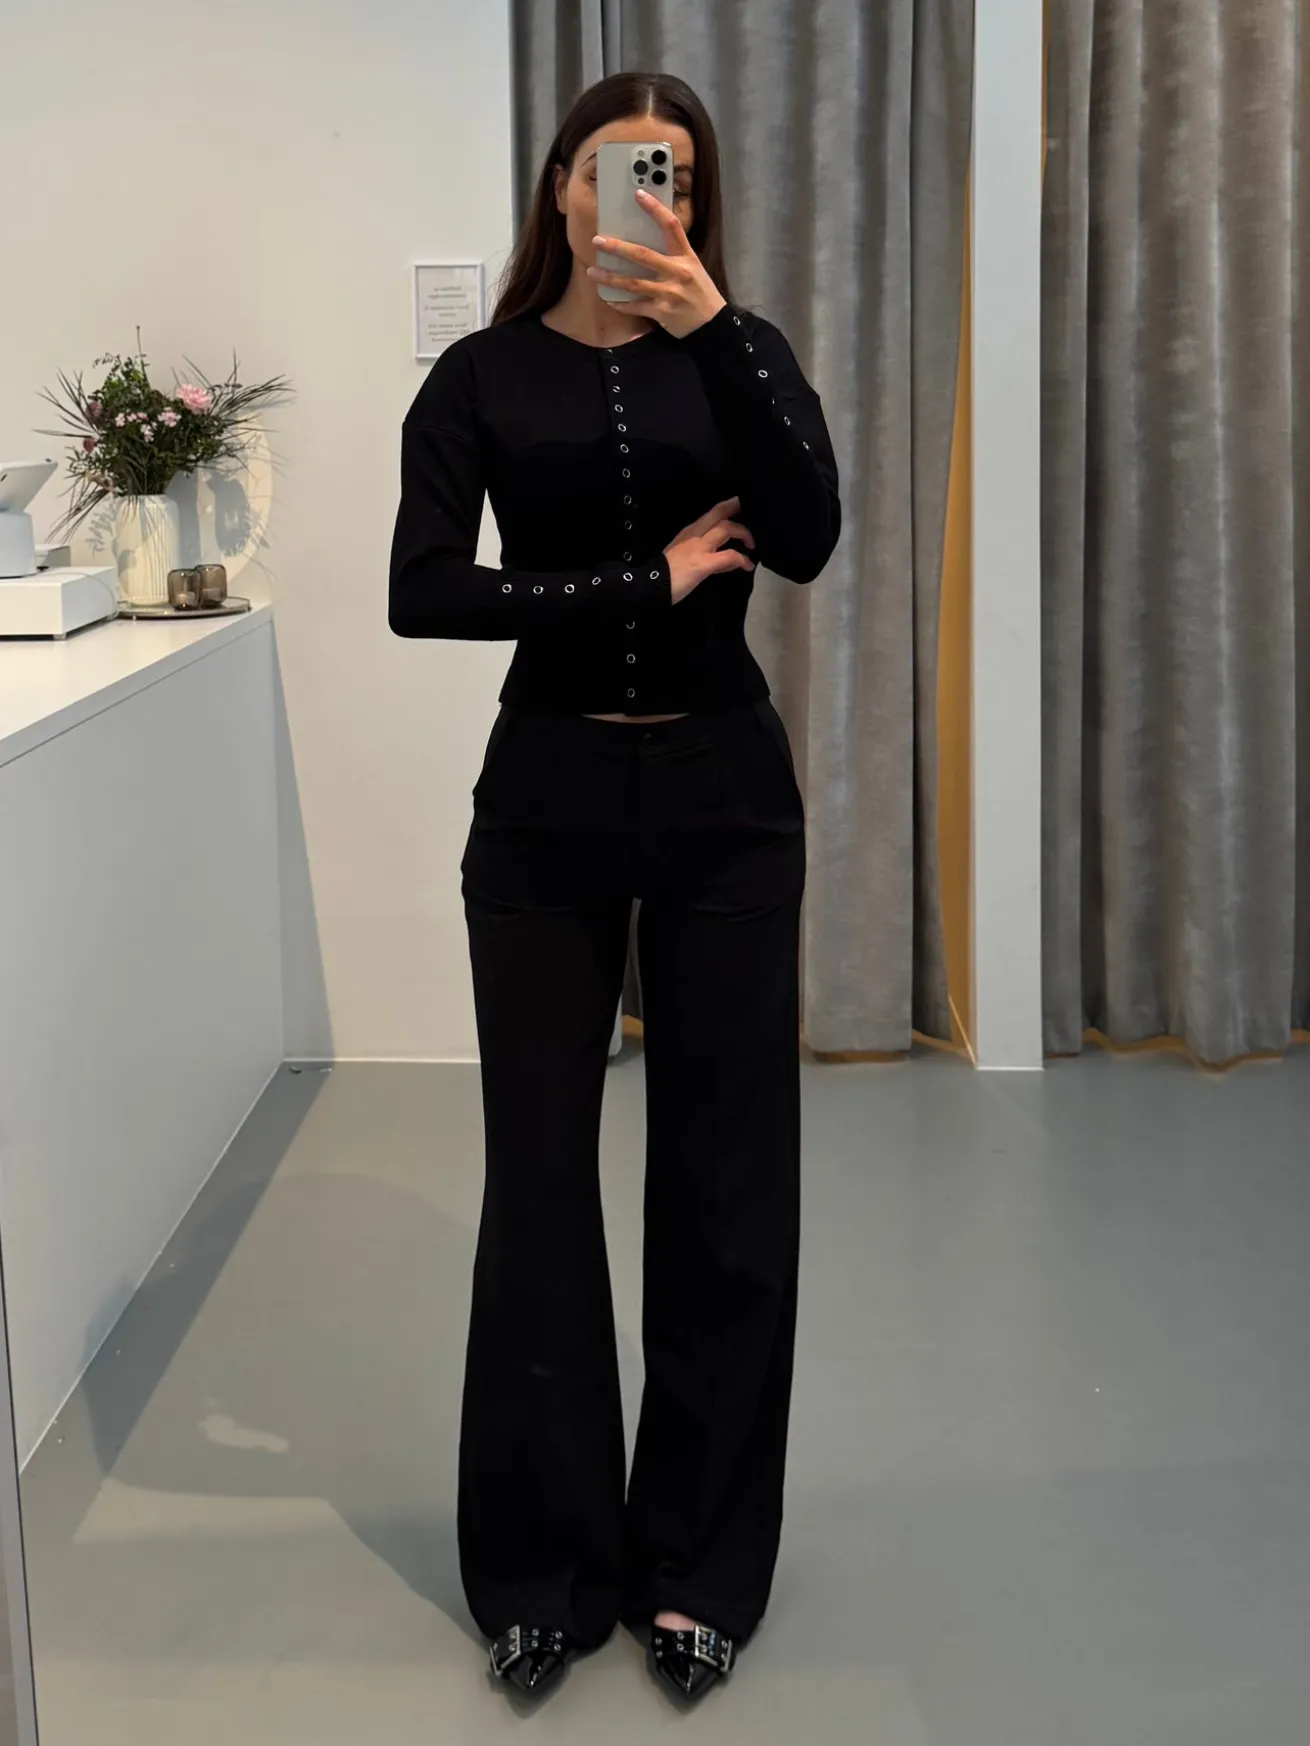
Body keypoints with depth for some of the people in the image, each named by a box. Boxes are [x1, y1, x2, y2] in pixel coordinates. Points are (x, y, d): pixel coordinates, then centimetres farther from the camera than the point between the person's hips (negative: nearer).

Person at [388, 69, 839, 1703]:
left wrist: (710, 326, -21)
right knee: (540, 1173, 5)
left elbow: (808, 538, -14)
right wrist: (644, 584, -15)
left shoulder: (737, 353, 5)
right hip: (547, 802, 0)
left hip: (724, 796, 1)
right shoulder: (482, 376, 3)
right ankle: (545, 1562, 20)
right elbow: (419, 593, -12)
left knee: (725, 1177, 4)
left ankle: (699, 1562, 20)